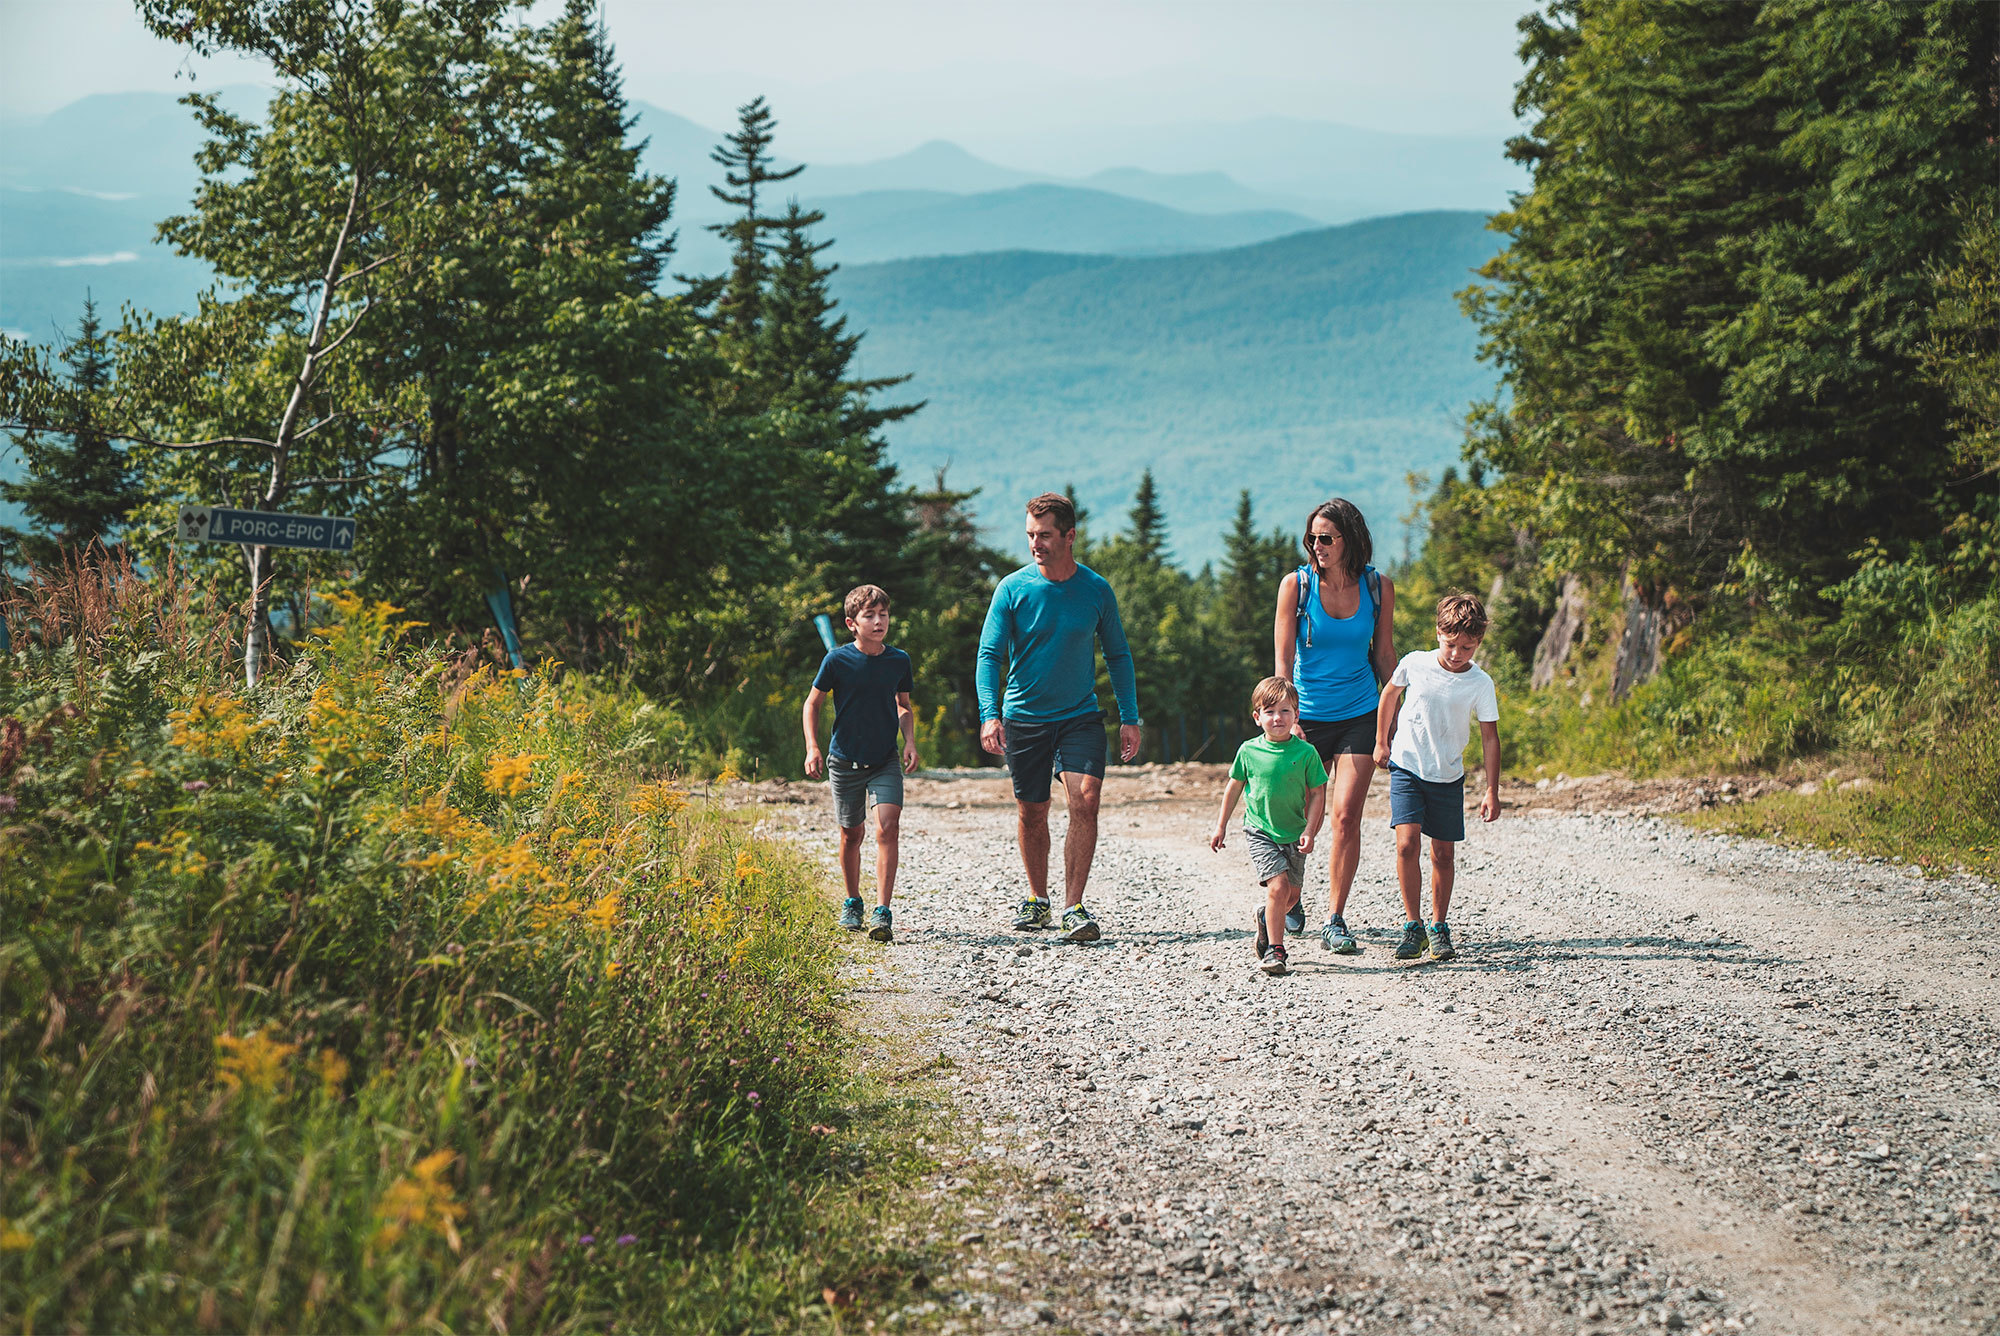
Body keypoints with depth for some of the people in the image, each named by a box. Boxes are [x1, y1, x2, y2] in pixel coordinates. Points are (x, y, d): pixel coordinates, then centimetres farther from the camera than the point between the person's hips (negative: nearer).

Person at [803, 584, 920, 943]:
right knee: (852, 834, 10)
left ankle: (882, 913, -18)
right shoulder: (837, 660, -8)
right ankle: (852, 902, 33)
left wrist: (910, 741, 1)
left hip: (886, 761, 1)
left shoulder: (899, 660, -1)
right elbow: (813, 703, 3)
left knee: (887, 828, -16)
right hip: (845, 761, -1)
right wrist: (812, 748, -7)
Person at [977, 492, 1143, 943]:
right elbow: (990, 655, -9)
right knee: (1032, 813, 9)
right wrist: (989, 715, -23)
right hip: (1024, 717, 0)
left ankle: (1073, 908, -13)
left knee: (1085, 801, -18)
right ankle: (1037, 899, 30)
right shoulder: (1013, 589, -6)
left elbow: (1118, 655, 6)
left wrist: (1130, 718, 0)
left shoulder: (1097, 590, -3)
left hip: (1080, 715, 0)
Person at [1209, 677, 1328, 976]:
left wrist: (1310, 831, -10)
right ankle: (1274, 950, -8)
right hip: (1259, 832, -2)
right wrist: (1221, 826, 15)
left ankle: (1266, 918, 42)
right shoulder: (1248, 751, -5)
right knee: (1278, 885, -18)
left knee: (1291, 897, 9)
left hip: (1293, 835, 2)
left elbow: (1317, 794, -1)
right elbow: (1234, 787, 10)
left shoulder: (1306, 752, -6)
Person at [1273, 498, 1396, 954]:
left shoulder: (1378, 587, 0)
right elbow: (1284, 658, -7)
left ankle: (1336, 920, -3)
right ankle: (1291, 895, 33)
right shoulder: (1296, 584, -6)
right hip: (1307, 716, -1)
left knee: (1346, 816, -10)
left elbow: (1384, 653, 11)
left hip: (1360, 716, 1)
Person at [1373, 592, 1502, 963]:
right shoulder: (1414, 664, -10)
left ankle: (1439, 925, 22)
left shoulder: (1480, 684, -10)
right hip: (1407, 767, -1)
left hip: (1448, 776, 1)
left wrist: (1492, 791, -7)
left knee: (1443, 853, 5)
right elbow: (1390, 694, 11)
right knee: (1407, 843, -15)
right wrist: (1382, 742, 17)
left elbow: (1490, 737, -4)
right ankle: (1412, 925, -6)